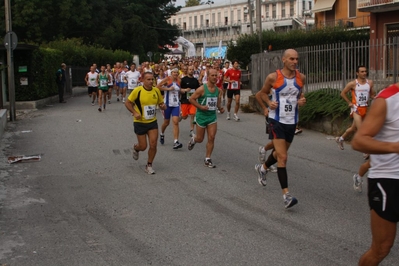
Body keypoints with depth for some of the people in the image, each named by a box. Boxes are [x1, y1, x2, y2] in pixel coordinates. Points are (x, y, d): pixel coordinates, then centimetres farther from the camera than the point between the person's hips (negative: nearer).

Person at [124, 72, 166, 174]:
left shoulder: (156, 90, -2)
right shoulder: (137, 90, -14)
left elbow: (161, 103, 11)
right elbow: (127, 103, -6)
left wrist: (163, 106, -12)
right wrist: (134, 112, -20)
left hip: (152, 122, 3)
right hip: (140, 122, -3)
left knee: (153, 145, -5)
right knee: (143, 147, 3)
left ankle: (149, 165, 15)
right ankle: (135, 148, 41)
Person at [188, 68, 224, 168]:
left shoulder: (218, 90, 3)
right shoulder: (202, 89, -15)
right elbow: (191, 99, -11)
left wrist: (220, 108, 0)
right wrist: (201, 107, -20)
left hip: (212, 116, 4)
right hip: (202, 116, -4)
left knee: (211, 138, -5)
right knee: (200, 139, 7)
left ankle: (207, 159, 5)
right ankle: (193, 139, 45)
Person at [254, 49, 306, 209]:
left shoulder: (301, 77, 0)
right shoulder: (273, 77, -11)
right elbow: (263, 93, 4)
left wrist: (302, 100, -4)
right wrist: (269, 103, -14)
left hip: (292, 121, 5)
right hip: (277, 120, -5)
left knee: (280, 153, 22)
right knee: (283, 157, -13)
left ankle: (262, 168, 52)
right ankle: (286, 194, -13)